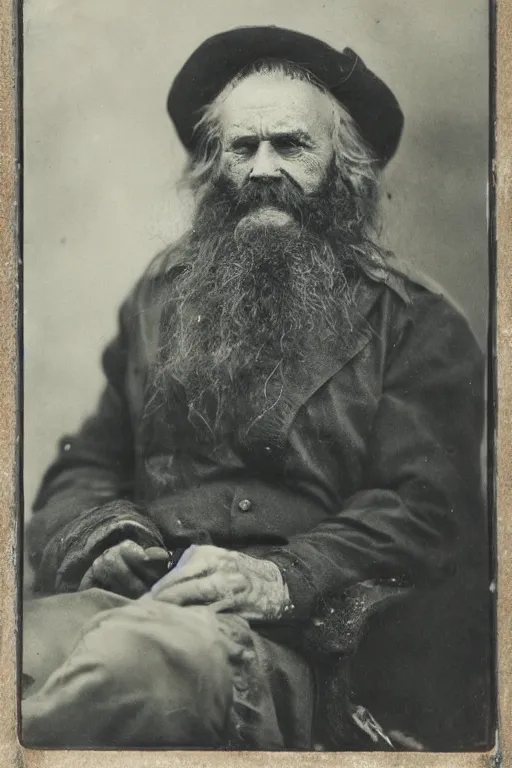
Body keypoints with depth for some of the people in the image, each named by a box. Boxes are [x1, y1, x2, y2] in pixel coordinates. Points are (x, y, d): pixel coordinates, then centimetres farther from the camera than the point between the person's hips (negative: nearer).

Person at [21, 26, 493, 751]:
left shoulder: (416, 324, 10)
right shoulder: (161, 297, 23)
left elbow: (423, 510, -1)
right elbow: (83, 468, 23)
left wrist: (281, 579, -17)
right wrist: (99, 543, -1)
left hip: (296, 638, -3)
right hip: (130, 599, 4)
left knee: (136, 657, -37)